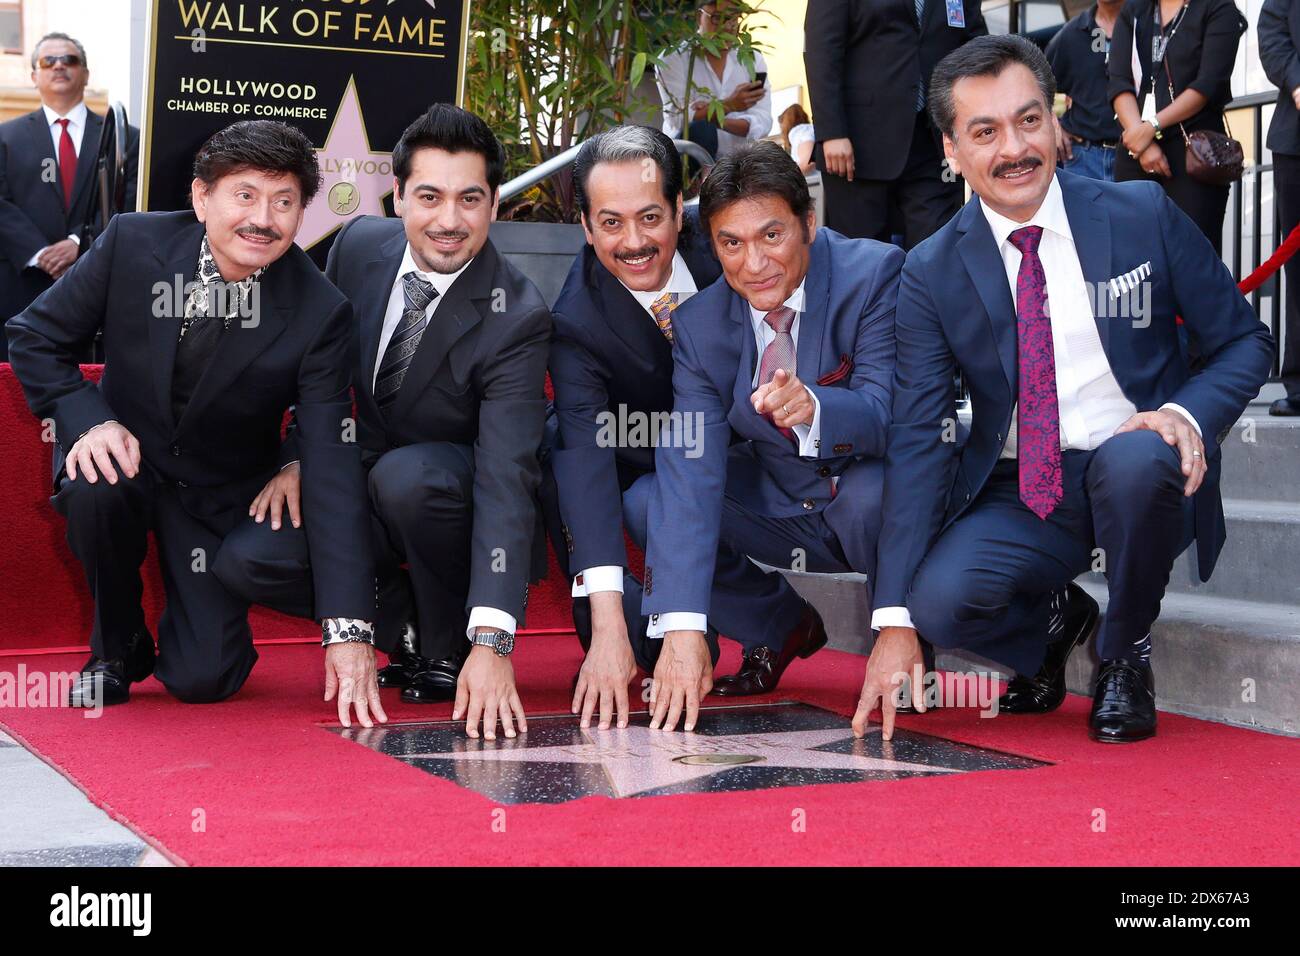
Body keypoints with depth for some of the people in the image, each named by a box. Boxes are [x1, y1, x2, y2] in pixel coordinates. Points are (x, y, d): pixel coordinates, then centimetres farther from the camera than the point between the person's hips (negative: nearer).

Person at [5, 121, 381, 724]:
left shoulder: (319, 314, -20)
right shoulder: (132, 243, -17)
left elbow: (332, 469, -24)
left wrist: (349, 630, -31)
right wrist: (88, 420, -25)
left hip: (223, 497, -1)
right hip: (123, 450, 1)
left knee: (203, 680, -14)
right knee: (94, 489, -35)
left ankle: (213, 617, 25)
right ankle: (116, 647, -5)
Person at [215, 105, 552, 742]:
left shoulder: (516, 318, -26)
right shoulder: (360, 246, -8)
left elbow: (506, 478, -34)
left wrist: (492, 641, -42)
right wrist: (298, 459, -4)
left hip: (451, 497, -5)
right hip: (366, 485, 5)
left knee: (406, 474, -38)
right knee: (248, 559, -19)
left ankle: (451, 645, -12)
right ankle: (411, 629, 2)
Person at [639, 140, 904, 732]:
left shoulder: (874, 274, -20)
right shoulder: (700, 326, -12)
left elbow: (890, 414, -28)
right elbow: (691, 471, -22)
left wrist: (814, 408, -52)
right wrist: (682, 627, -33)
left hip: (874, 496, -3)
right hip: (780, 510, 4)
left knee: (873, 495, -37)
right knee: (645, 502, -17)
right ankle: (782, 627, 8)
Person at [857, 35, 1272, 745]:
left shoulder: (1142, 215, -4)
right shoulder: (932, 274, -3)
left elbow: (1244, 341, 5)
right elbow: (915, 439, -8)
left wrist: (1190, 414, -20)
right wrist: (895, 621, -16)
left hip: (1136, 479, -1)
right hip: (1017, 496, 1)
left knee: (1136, 459, -36)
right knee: (941, 598, -28)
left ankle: (1125, 652, -5)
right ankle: (1054, 618, 11)